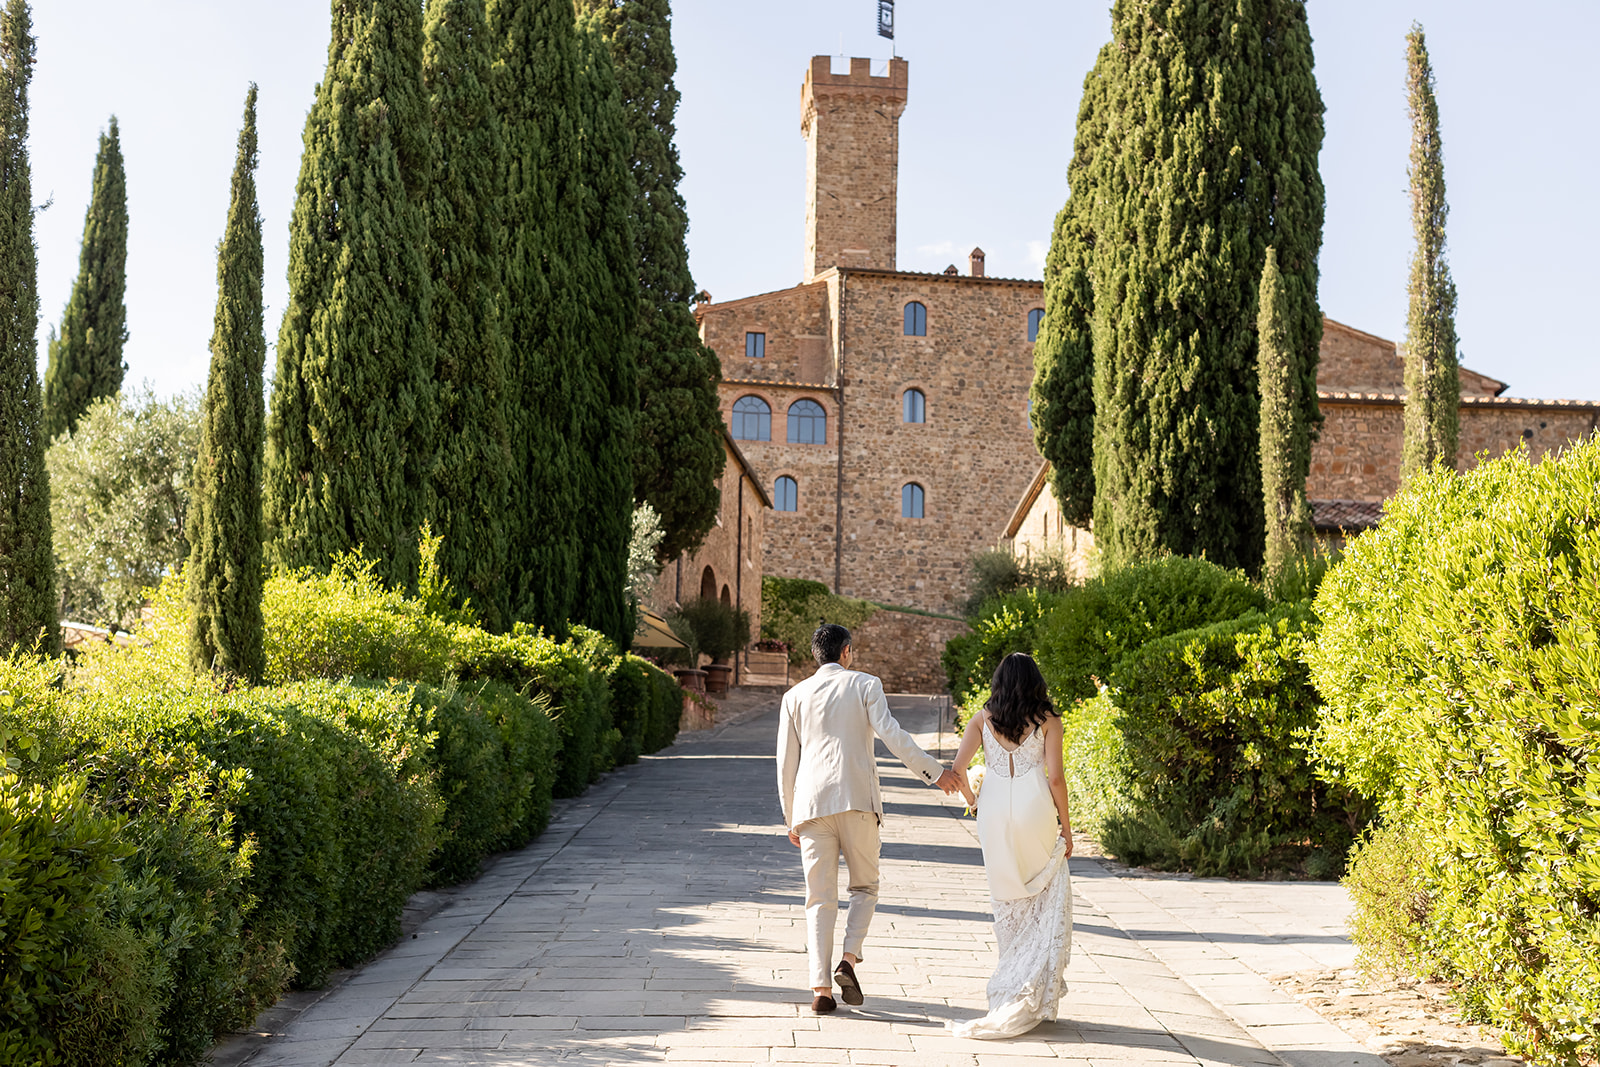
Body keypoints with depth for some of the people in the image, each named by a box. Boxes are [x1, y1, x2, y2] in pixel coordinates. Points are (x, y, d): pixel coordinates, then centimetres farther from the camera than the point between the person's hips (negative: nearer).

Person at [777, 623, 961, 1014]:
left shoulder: (795, 696, 13)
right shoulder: (865, 685, 6)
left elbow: (786, 762, 13)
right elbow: (892, 735, -8)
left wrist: (791, 819, 20)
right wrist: (934, 771, -2)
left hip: (812, 802, 2)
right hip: (857, 799, -2)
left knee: (820, 898, 5)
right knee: (865, 886, 15)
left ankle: (821, 988, -1)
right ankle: (848, 959, -6)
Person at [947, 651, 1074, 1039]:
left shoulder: (982, 719, 6)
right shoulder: (1047, 720, 0)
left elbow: (957, 768, -2)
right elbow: (1055, 776, -6)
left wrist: (972, 801, 15)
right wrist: (1066, 825, 3)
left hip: (994, 812, 3)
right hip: (1034, 808, -3)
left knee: (1008, 904, 15)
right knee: (1049, 902, 11)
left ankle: (1010, 992, 21)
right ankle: (1033, 996, 6)